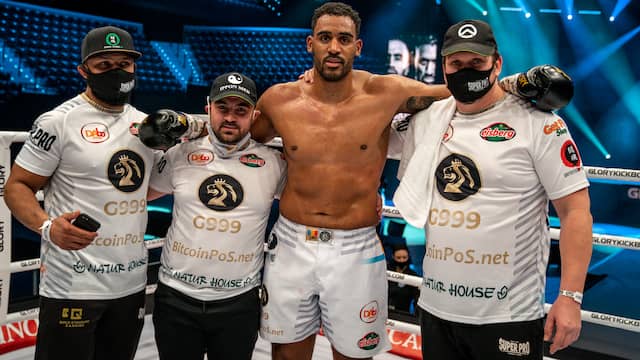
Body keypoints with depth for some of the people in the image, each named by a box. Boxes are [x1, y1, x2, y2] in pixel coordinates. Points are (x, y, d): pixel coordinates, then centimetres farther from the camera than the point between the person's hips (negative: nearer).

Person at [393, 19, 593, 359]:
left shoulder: (538, 122, -8)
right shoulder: (426, 119, 6)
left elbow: (575, 210, -10)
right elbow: (412, 196, 21)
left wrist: (570, 296, -14)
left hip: (508, 315, -4)